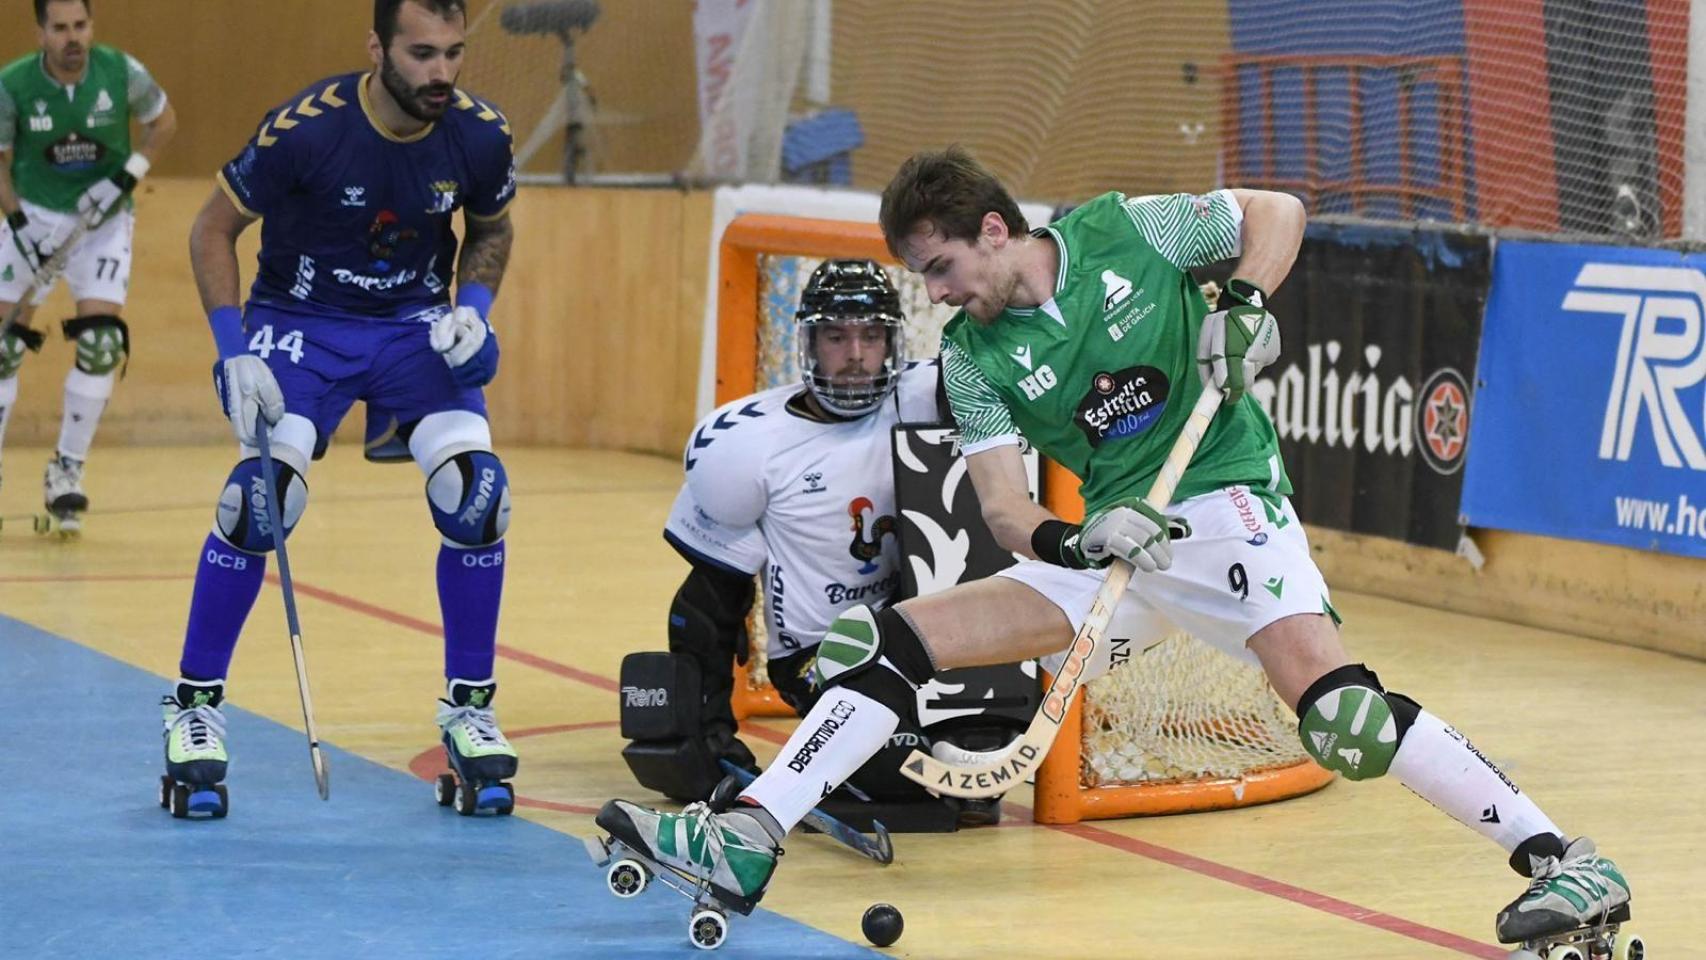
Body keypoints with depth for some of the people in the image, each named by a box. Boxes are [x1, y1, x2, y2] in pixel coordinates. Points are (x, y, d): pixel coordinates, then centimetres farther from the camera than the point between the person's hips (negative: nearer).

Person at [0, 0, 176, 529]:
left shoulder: (121, 72, -15)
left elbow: (164, 121, 2)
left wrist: (126, 178, -11)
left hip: (102, 220, 0)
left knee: (101, 342, -12)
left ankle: (67, 470, 3)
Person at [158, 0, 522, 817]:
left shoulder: (479, 136, -13)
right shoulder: (305, 129, -24)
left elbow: (491, 229, 10)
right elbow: (213, 229, -10)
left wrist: (473, 307, -8)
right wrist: (235, 352, -18)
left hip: (417, 323, 3)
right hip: (300, 320, -3)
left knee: (475, 490, -16)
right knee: (264, 490, -23)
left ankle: (468, 705, 2)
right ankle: (195, 703, -6)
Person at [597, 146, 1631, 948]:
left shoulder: (1124, 234, -5)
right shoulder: (973, 358, 2)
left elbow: (1277, 212, 5)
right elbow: (1005, 508, -6)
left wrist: (1244, 307, -14)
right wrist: (1075, 539, -27)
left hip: (1226, 504, -5)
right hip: (1110, 545, 5)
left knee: (1336, 704, -28)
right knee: (893, 637, -7)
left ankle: (1558, 855, -22)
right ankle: (749, 839, -10)